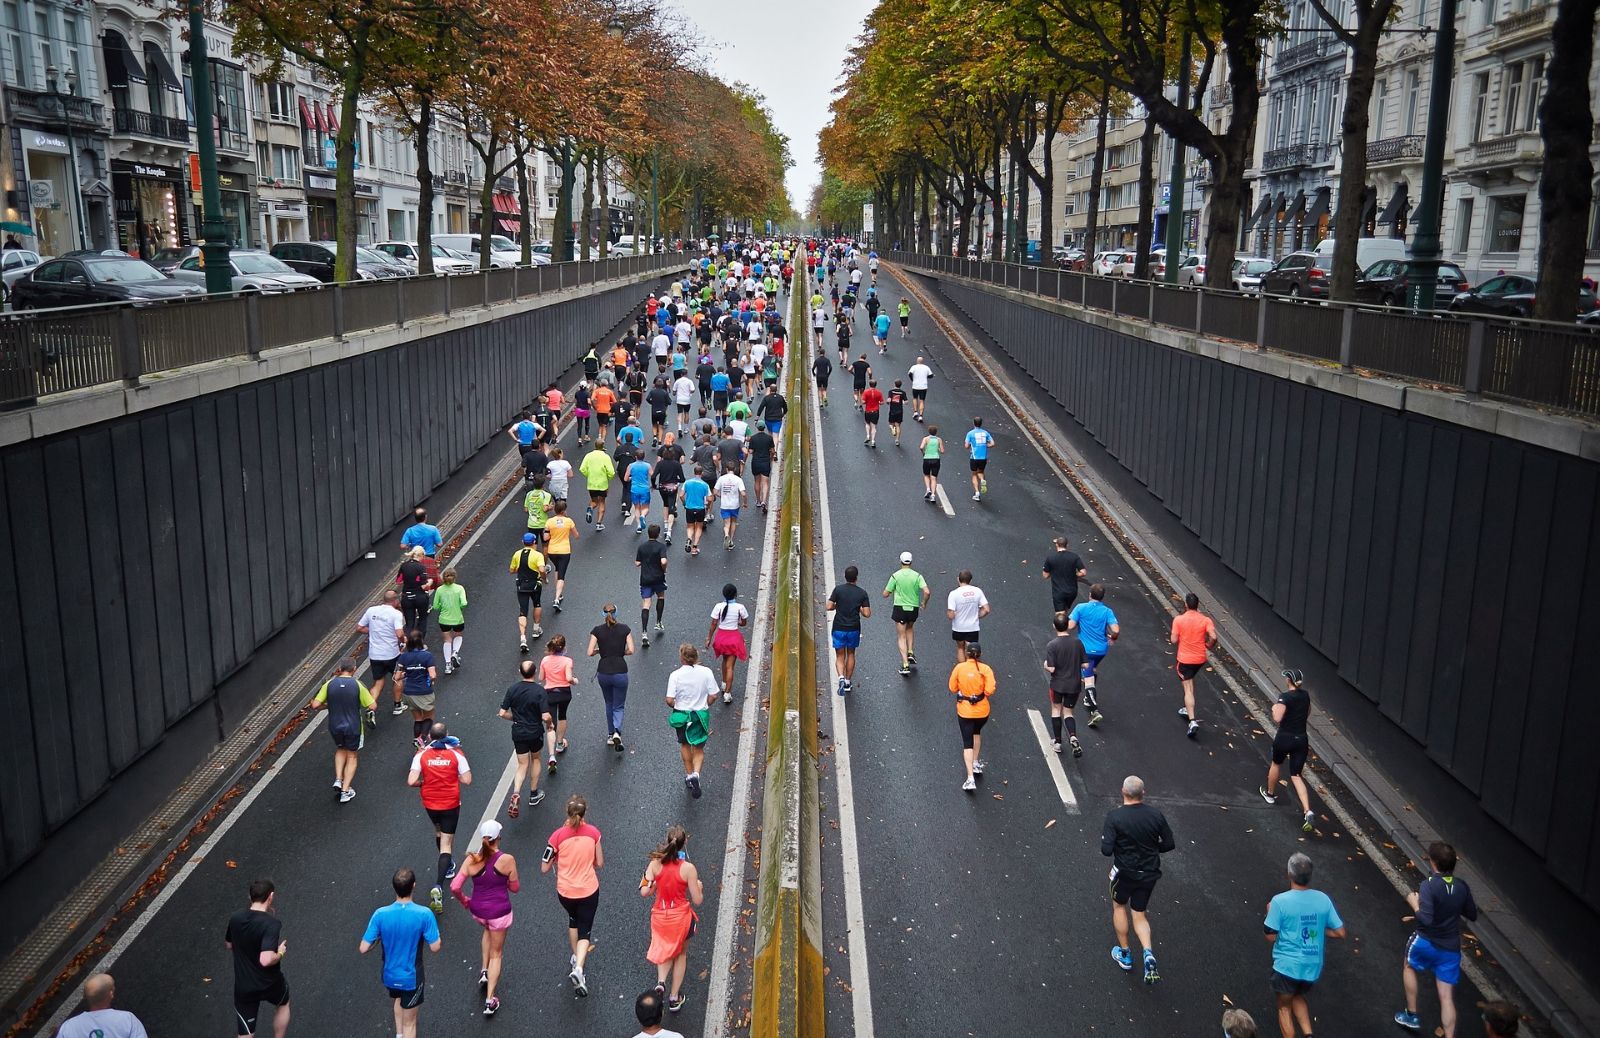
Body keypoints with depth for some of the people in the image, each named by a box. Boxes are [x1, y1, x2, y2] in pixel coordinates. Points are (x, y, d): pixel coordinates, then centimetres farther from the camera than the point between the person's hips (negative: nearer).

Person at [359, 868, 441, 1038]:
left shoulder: (380, 915, -19)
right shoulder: (424, 915, -25)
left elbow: (364, 948, -15)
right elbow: (435, 948, -19)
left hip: (389, 976, 3)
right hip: (412, 978, -3)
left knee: (399, 999, 36)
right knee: (409, 1022, 15)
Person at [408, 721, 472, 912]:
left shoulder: (421, 755, -10)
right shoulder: (456, 754, -12)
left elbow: (411, 781, -17)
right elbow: (467, 780, -13)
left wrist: (424, 782, 3)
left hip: (430, 804, 2)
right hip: (451, 804, -2)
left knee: (439, 831, 31)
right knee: (446, 844, 1)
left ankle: (448, 867, 49)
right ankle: (438, 886, -15)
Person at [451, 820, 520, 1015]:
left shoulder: (472, 860, -14)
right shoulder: (507, 860, -19)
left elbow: (455, 887, -14)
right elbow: (515, 888, -7)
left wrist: (464, 900, 6)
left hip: (477, 910, 3)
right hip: (499, 911, -3)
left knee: (488, 930, 38)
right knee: (496, 954, 15)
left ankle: (484, 971, 33)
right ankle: (489, 1001, 15)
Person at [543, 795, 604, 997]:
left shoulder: (558, 835, -16)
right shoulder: (593, 832, -12)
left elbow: (544, 868, -9)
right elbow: (600, 863, -3)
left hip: (565, 892, 1)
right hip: (589, 891, -1)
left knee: (573, 919, 31)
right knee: (585, 931, 9)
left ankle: (576, 957, 43)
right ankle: (578, 968, -12)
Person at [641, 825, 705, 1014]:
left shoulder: (655, 864, -15)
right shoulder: (688, 868, -20)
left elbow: (644, 892, -12)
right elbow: (697, 900, -13)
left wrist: (647, 879, 8)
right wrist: (699, 886, 7)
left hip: (659, 915, 2)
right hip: (681, 917, -2)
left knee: (665, 950, 30)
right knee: (681, 953, 24)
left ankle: (661, 980, 5)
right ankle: (674, 997, 28)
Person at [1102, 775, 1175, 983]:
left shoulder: (1114, 816, -20)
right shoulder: (1156, 815, -9)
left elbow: (1107, 850, -22)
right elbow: (1169, 844, -1)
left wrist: (1104, 836, -1)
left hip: (1125, 872, -3)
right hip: (1149, 873, 3)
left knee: (1119, 906, 24)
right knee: (1140, 915, 18)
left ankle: (1124, 954, 31)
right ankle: (1148, 953, -5)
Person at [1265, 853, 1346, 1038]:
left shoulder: (1280, 901, -17)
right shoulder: (1323, 899, -5)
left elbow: (1271, 937, -12)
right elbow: (1340, 932, 1)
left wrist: (1270, 912, 3)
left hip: (1287, 965, -4)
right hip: (1313, 965, 4)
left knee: (1284, 1005, 16)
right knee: (1298, 997, 28)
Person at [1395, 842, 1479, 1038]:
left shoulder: (1429, 885, -22)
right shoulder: (1462, 887, -4)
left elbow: (1426, 919, -29)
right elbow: (1472, 915, 10)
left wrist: (1414, 904, -12)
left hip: (1426, 943, -3)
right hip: (1451, 949, 3)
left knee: (1409, 966, 28)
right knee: (1447, 997, 8)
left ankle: (1411, 1015, 33)